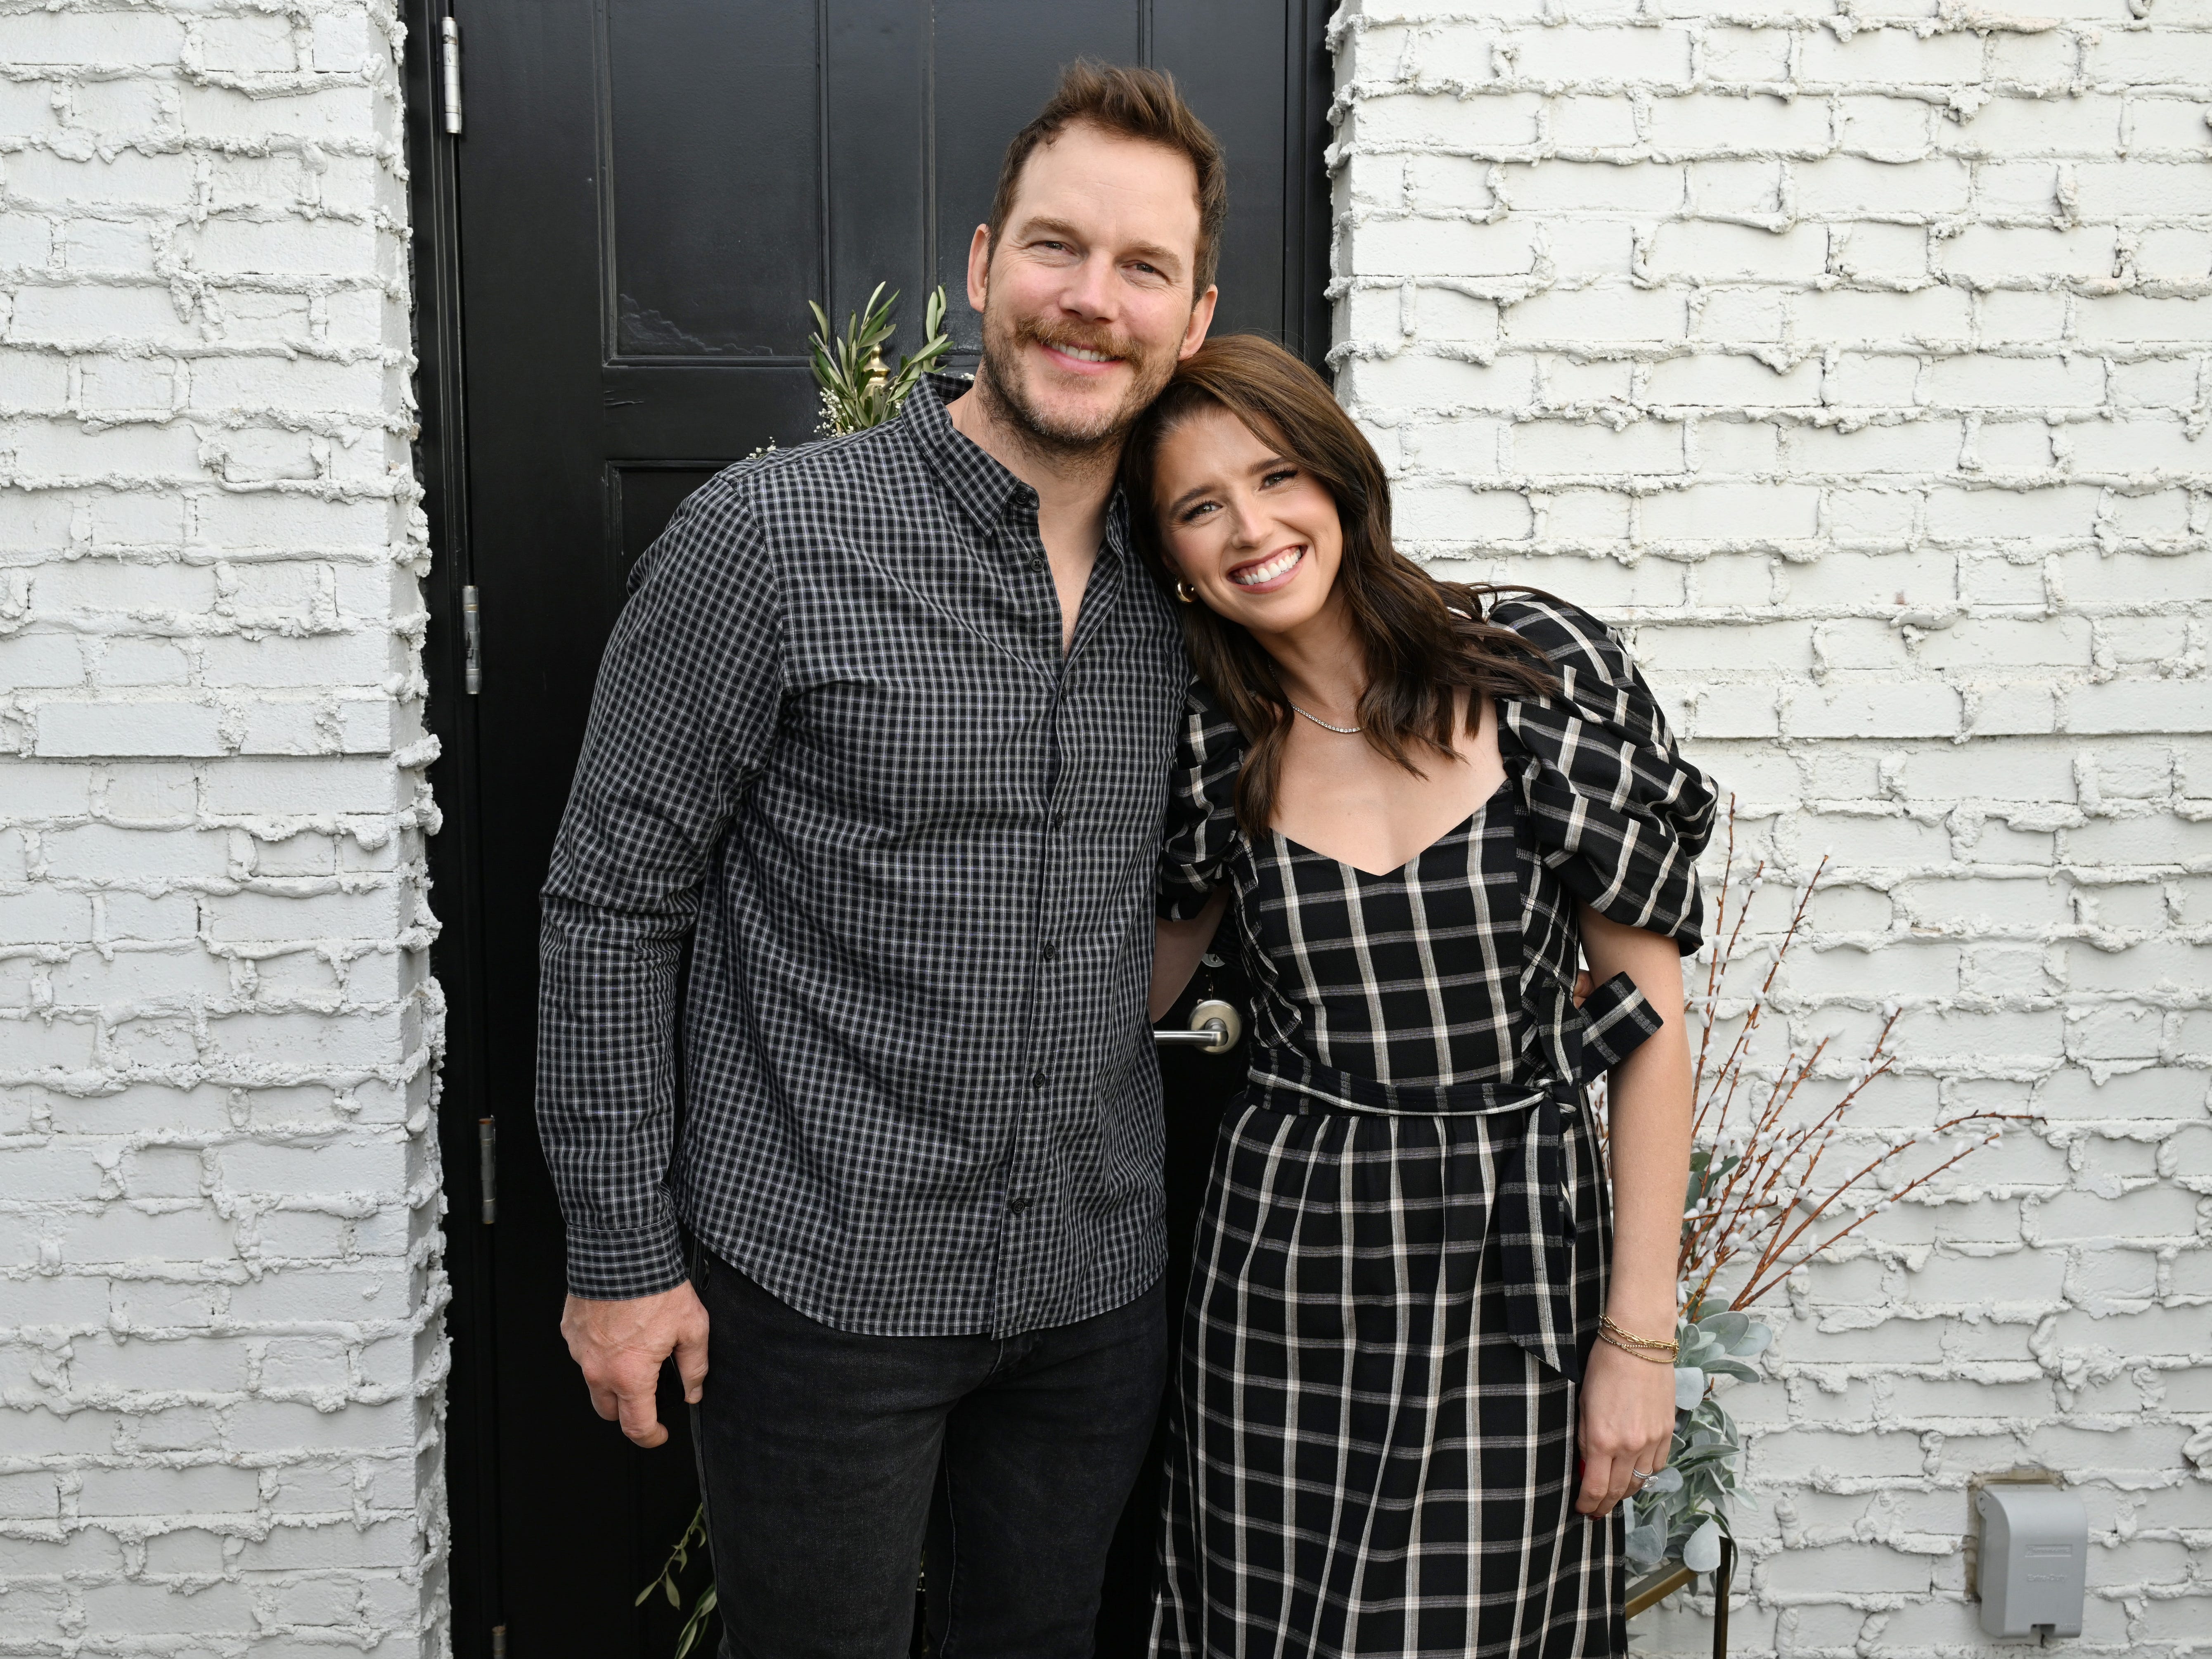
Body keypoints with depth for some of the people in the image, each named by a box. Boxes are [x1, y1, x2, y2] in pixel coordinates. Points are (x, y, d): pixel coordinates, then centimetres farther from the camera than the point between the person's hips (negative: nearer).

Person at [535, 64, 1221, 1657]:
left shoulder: (1184, 586, 3)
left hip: (1098, 1285, 5)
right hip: (818, 1283, -4)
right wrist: (621, 1251, -9)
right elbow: (612, 902, -9)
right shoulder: (767, 539, -13)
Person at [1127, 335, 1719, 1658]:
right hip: (1290, 1267, 2)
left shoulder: (1543, 671, -8)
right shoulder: (1209, 750, -1)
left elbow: (1650, 1008, -6)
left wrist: (1640, 1332, -7)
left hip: (1525, 1253, -1)